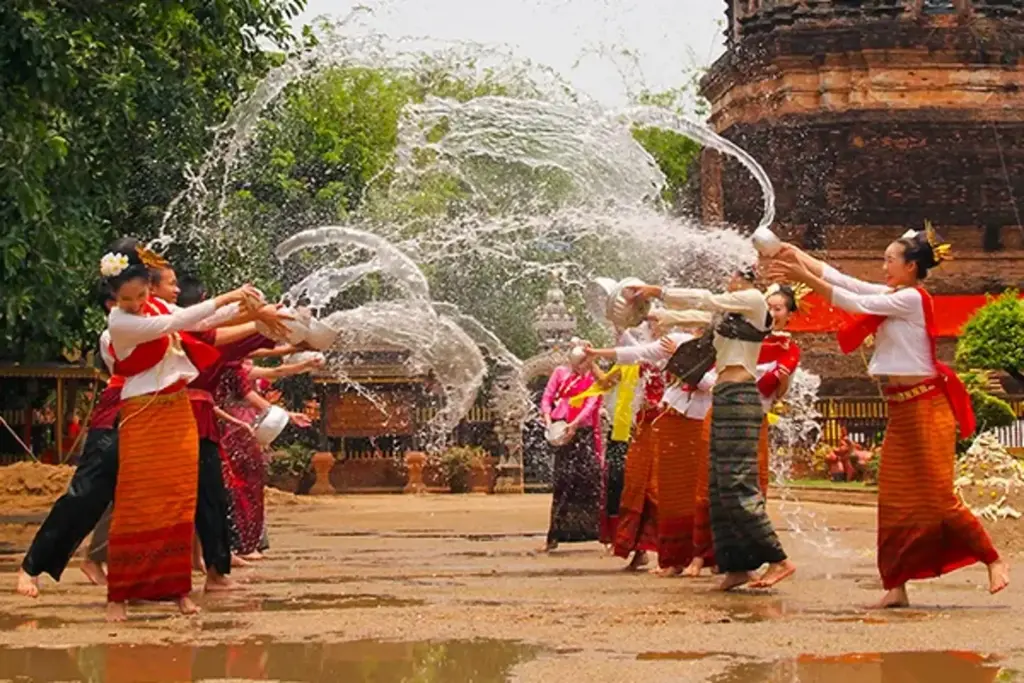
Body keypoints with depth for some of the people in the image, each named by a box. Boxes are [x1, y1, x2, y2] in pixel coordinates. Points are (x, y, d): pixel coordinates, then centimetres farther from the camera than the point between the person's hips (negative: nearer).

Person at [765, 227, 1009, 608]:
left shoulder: (912, 299, -14)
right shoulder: (893, 296, 11)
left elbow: (852, 303, -17)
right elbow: (840, 279, 9)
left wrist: (803, 277, -15)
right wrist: (795, 254, 1)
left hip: (925, 407, -9)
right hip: (901, 410, 9)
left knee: (938, 497, -6)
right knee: (894, 501, 5)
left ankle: (994, 561, 8)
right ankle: (896, 587, 6)